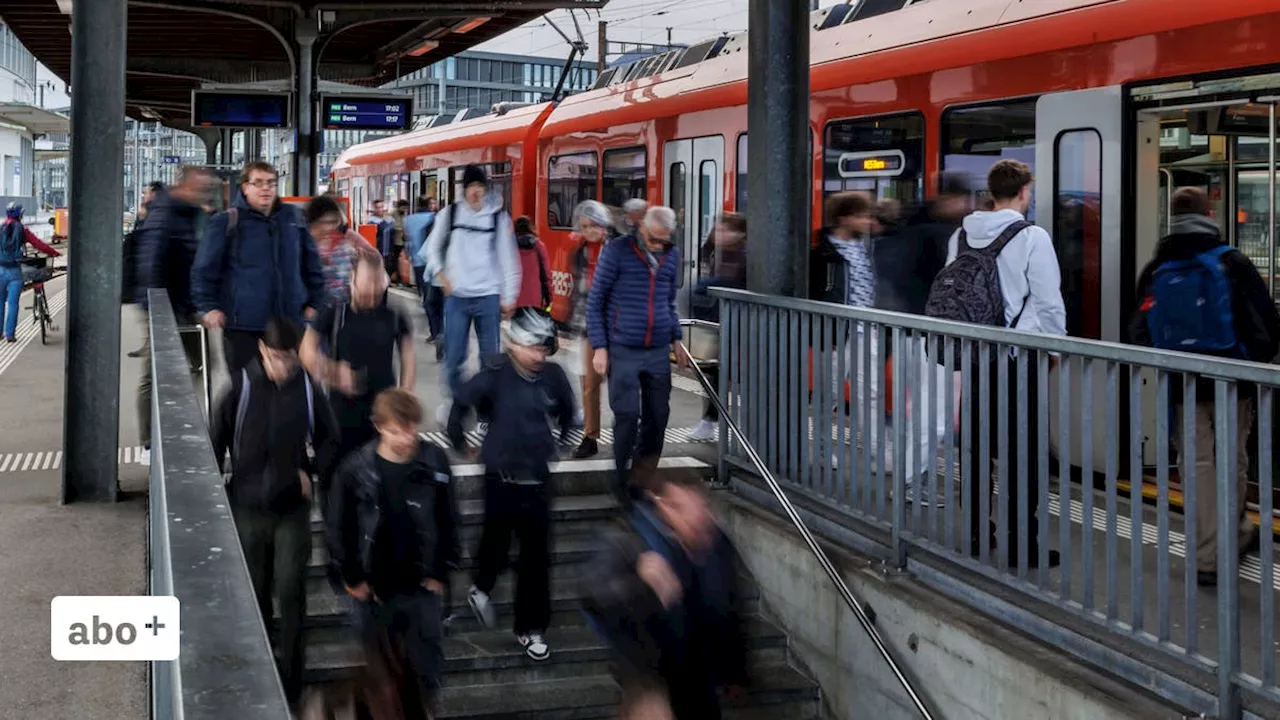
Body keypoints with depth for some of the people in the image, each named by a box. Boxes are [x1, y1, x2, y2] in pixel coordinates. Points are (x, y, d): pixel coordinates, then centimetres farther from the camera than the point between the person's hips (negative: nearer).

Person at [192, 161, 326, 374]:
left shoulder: (293, 217, 11)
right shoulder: (226, 222, -2)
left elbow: (312, 265, 17)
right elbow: (204, 270, -2)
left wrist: (314, 302, 13)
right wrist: (209, 307, -8)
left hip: (289, 323, 4)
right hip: (242, 326, -4)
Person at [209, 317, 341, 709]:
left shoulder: (308, 390, -7)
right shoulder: (241, 388, -12)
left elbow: (329, 440, 9)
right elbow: (215, 440, -2)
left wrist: (312, 472, -6)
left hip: (292, 508, 0)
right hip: (247, 507, 0)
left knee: (290, 590, -3)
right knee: (253, 591, 13)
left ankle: (289, 673, 8)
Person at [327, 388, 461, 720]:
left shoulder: (435, 463, -8)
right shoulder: (355, 469, -12)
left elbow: (448, 521, 2)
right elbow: (337, 528, -3)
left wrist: (440, 572, 1)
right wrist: (351, 578, -3)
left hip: (422, 587, 1)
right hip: (374, 589, -1)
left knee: (426, 667, 7)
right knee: (383, 673, 10)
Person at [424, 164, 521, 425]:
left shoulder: (499, 217, 0)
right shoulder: (449, 214, 2)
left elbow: (508, 259, 1)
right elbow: (433, 247, 15)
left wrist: (509, 297, -1)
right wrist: (440, 274, 3)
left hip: (488, 297, 0)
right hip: (457, 297, 0)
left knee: (490, 358, 4)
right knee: (453, 357, -1)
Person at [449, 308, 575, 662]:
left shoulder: (553, 376, -2)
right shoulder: (496, 375, -13)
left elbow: (567, 410, 17)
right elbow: (461, 402, -5)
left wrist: (560, 442, 20)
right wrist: (458, 440, 4)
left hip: (537, 479, 3)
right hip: (501, 478, -3)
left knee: (536, 556, 4)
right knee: (497, 544, 9)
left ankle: (531, 629, 14)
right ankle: (481, 589, 43)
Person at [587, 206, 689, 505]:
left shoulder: (671, 255, 9)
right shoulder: (617, 251, -6)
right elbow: (595, 300, -3)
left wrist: (676, 339, 15)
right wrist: (599, 347, -8)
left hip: (659, 351, 5)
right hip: (623, 352, -5)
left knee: (658, 416, 6)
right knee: (627, 415, -6)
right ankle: (622, 480, 9)